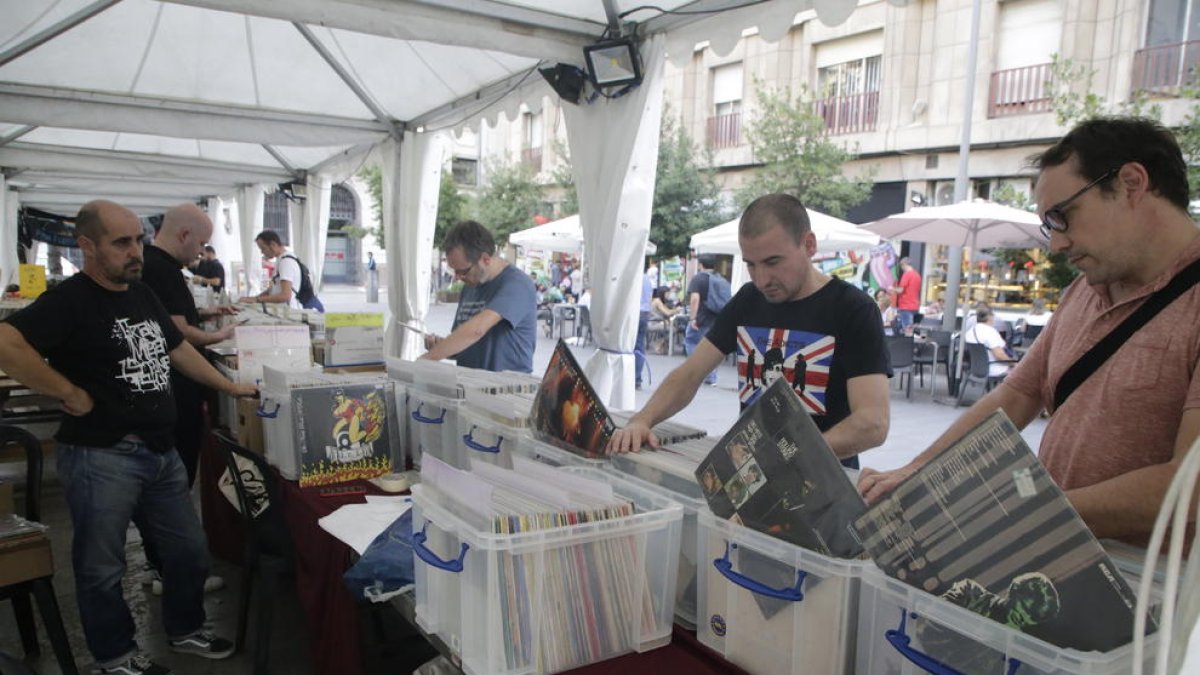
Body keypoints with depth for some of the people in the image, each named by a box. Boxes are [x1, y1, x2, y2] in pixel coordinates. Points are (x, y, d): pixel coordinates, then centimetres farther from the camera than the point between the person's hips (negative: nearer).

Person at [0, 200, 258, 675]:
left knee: (189, 551, 17)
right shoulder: (69, 300, -15)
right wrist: (71, 394, -23)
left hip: (162, 452, 8)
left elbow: (178, 349, 22)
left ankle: (185, 631, 38)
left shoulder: (142, 294, 11)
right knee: (102, 567, 10)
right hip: (100, 458, -8)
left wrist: (231, 388, 23)